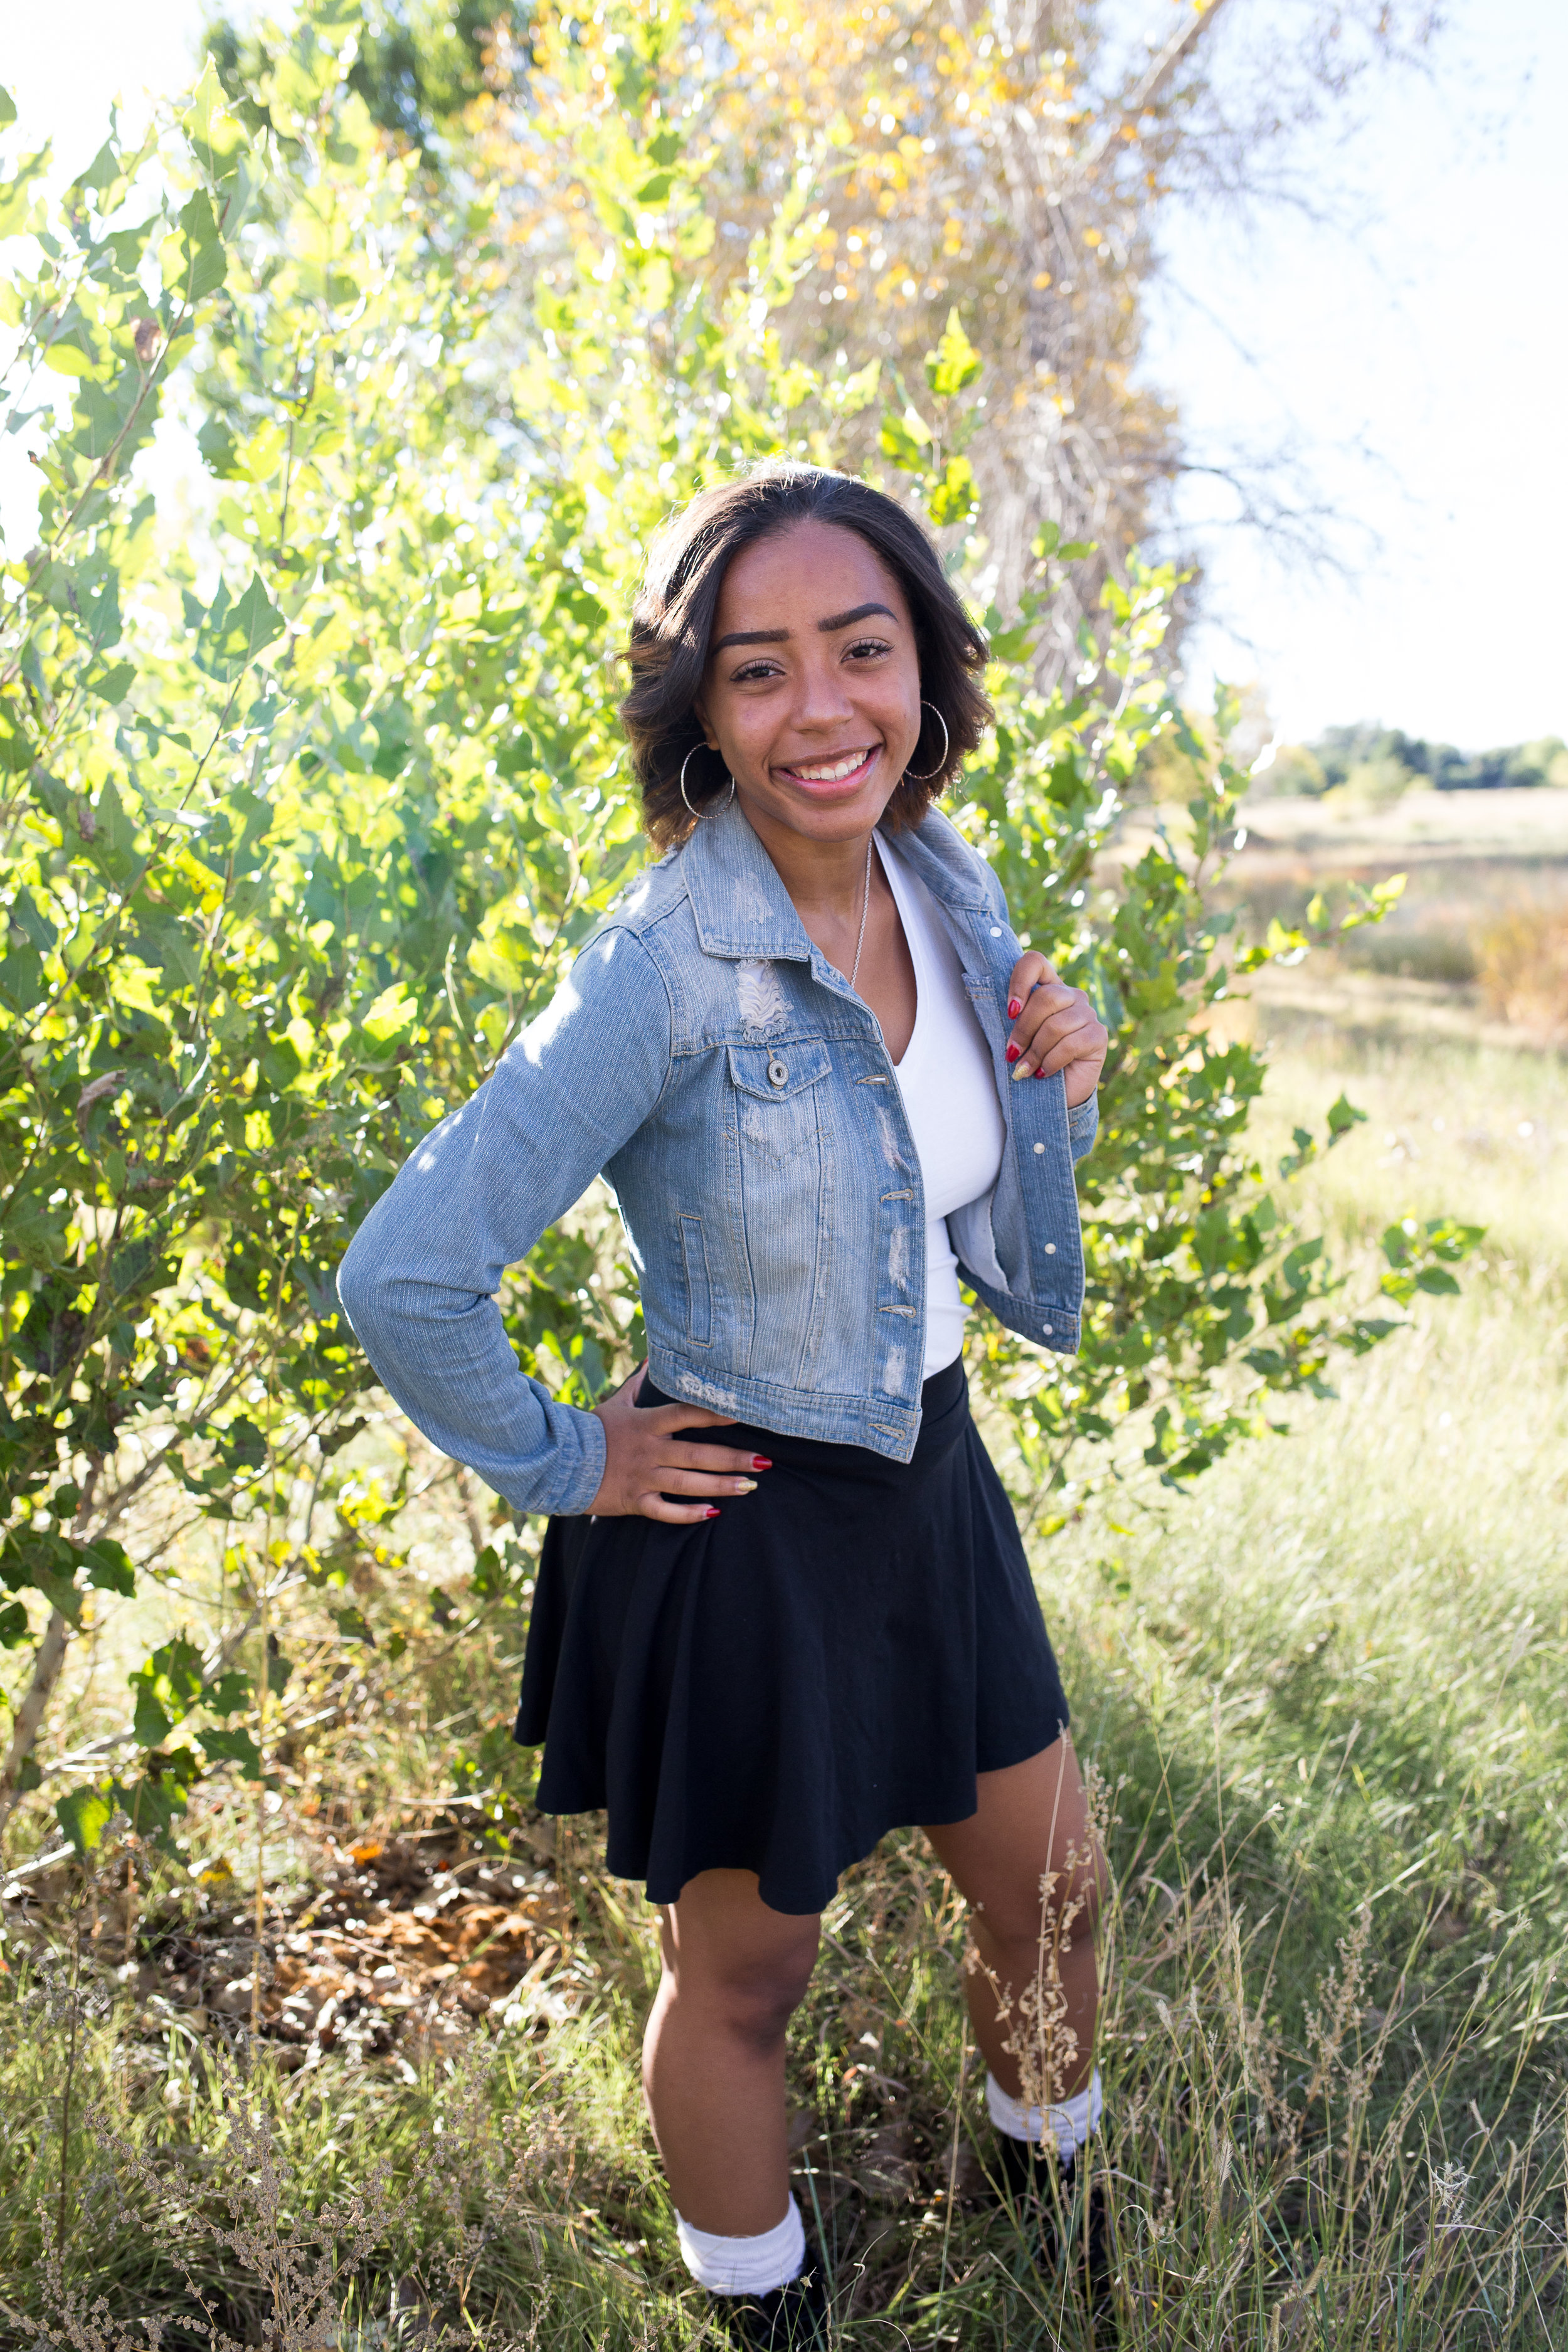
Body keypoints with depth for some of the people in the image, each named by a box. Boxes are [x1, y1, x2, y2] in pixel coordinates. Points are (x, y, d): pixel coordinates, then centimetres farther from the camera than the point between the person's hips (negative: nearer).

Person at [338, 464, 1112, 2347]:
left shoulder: (951, 889, -4)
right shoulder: (672, 964, -27)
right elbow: (406, 1280, -29)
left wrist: (1058, 1093, -10)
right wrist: (562, 1464, -14)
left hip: (935, 1485, 7)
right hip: (740, 1540, -7)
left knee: (1052, 1889, 23)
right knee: (743, 1978, 16)